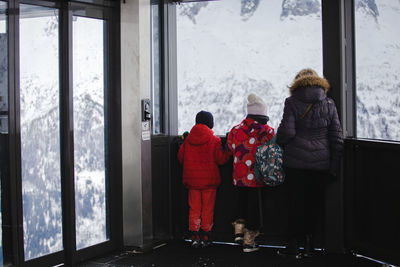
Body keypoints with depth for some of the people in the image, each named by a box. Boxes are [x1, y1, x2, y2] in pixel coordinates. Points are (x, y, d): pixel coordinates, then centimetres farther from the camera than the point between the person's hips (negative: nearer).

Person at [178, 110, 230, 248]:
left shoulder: (188, 140, 1)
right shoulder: (214, 140, -10)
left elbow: (181, 157, 7)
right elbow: (221, 159, -10)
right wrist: (228, 152, 6)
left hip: (192, 180, 3)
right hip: (209, 180, -3)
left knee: (194, 208, 9)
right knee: (207, 209, 6)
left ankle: (194, 237, 6)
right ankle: (205, 238, 9)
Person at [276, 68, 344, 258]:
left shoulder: (292, 102, -4)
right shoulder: (329, 104, 5)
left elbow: (287, 131, -13)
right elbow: (337, 137, 4)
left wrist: (279, 144, 7)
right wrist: (334, 165, 8)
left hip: (296, 162, -2)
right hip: (321, 162, 2)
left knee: (296, 202, 5)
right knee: (315, 202, 11)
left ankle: (294, 245, 9)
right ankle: (309, 242, 13)